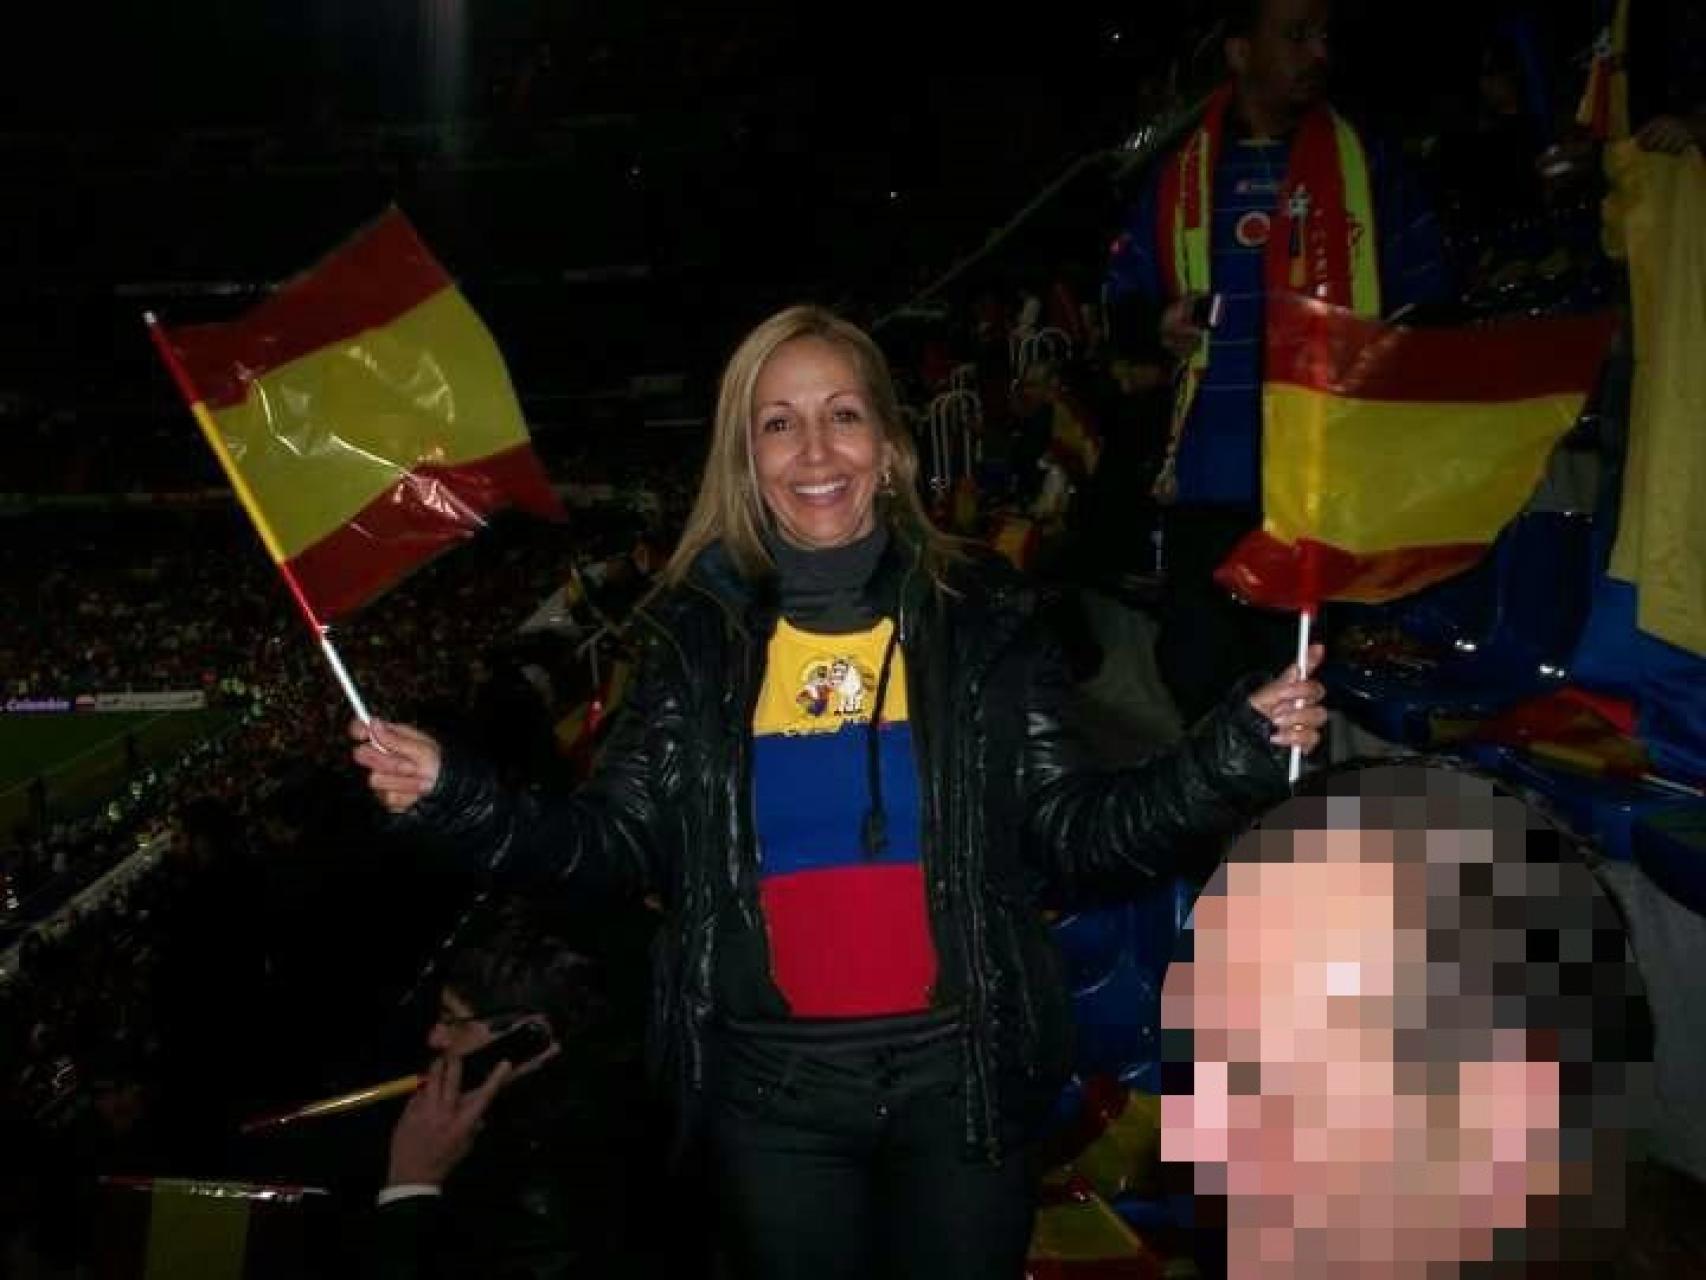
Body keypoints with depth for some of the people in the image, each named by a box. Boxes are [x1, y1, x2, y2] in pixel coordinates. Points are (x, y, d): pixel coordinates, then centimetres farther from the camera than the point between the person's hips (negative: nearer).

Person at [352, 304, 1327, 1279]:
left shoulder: (983, 616, -3)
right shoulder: (698, 632, 0)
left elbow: (1072, 836, -5)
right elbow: (623, 846, -1)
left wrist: (1235, 757, -19)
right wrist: (455, 795, -15)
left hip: (959, 1070, 0)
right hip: (771, 1083, 1)